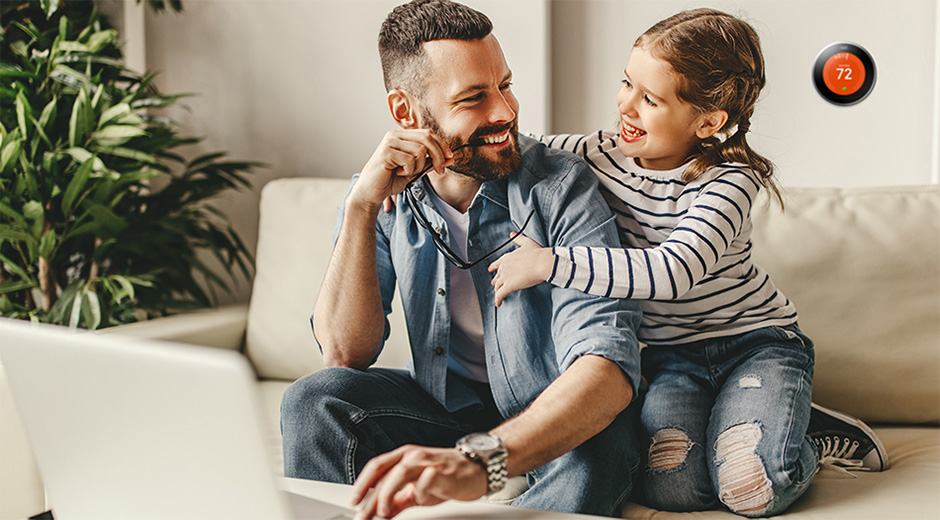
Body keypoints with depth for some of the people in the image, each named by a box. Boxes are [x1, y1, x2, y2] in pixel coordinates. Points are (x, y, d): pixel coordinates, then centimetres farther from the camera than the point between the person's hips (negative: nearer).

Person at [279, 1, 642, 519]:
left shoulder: (560, 187, -21)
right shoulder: (385, 196, -7)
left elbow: (609, 364, -36)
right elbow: (346, 355, -15)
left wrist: (479, 461, -53)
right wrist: (361, 206, -27)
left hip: (559, 416, -3)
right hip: (447, 406, 3)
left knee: (600, 441, -37)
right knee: (315, 400, -22)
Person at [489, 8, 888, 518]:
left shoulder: (729, 182, -19)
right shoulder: (600, 155, -4)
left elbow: (672, 271, -36)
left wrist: (548, 263, -37)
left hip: (756, 342, -4)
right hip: (671, 356, 4)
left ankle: (807, 436, 6)